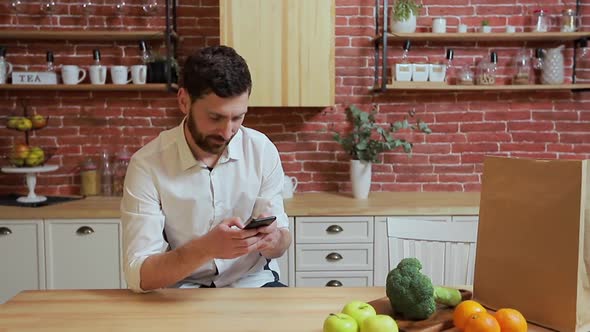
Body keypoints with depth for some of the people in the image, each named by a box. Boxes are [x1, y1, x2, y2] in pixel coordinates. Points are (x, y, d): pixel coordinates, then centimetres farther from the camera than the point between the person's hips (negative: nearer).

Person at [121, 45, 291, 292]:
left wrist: (274, 239, -25)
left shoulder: (262, 150, -8)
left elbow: (281, 242, -1)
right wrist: (206, 248, -36)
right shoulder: (147, 165, -16)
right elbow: (138, 274, -19)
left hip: (254, 284, 3)